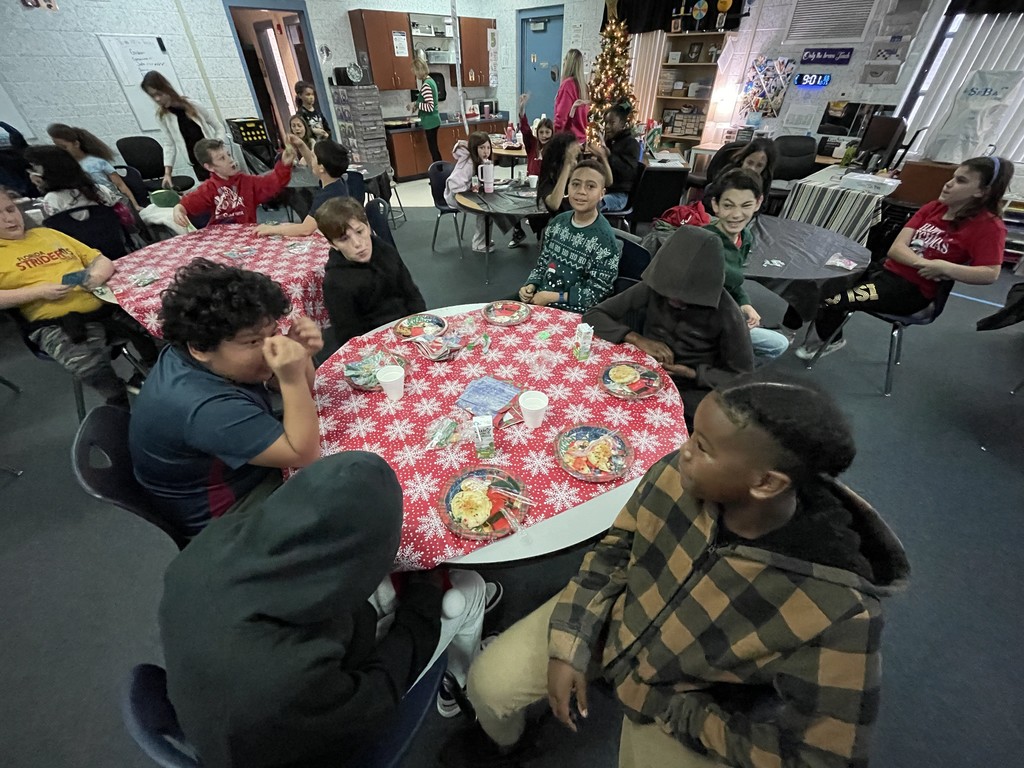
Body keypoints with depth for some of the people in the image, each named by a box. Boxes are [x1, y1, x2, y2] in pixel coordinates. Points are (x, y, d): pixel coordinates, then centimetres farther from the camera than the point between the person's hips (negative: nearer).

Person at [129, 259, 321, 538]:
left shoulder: (193, 354, -9)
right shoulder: (205, 406, -35)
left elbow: (299, 391, -3)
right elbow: (304, 454, -30)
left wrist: (300, 354, -23)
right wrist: (293, 376, -39)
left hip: (251, 467, 8)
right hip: (231, 515, -7)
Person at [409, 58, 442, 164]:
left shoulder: (426, 85, -18)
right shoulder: (430, 80, 12)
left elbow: (430, 107, -24)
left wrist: (415, 104, -14)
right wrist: (417, 105, 13)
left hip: (430, 122, -10)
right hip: (433, 120, 10)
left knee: (433, 149, -4)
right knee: (434, 148, 14)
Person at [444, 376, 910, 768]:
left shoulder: (836, 609, -33)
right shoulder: (676, 475, -26)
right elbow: (617, 547, -9)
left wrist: (671, 711, -17)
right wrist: (568, 645, -12)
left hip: (689, 696, -1)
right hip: (610, 617, 2)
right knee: (487, 683, 3)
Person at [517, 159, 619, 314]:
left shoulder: (603, 238, -14)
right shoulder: (558, 222, 5)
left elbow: (597, 291, -15)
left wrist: (552, 298, -19)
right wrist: (531, 286, -5)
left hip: (573, 311, -6)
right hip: (538, 297, 6)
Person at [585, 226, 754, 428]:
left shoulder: (727, 314, -17)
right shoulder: (653, 288, -12)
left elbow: (743, 379, -7)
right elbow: (593, 316, -8)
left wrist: (692, 373, -21)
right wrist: (636, 339, -22)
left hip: (692, 395, -1)